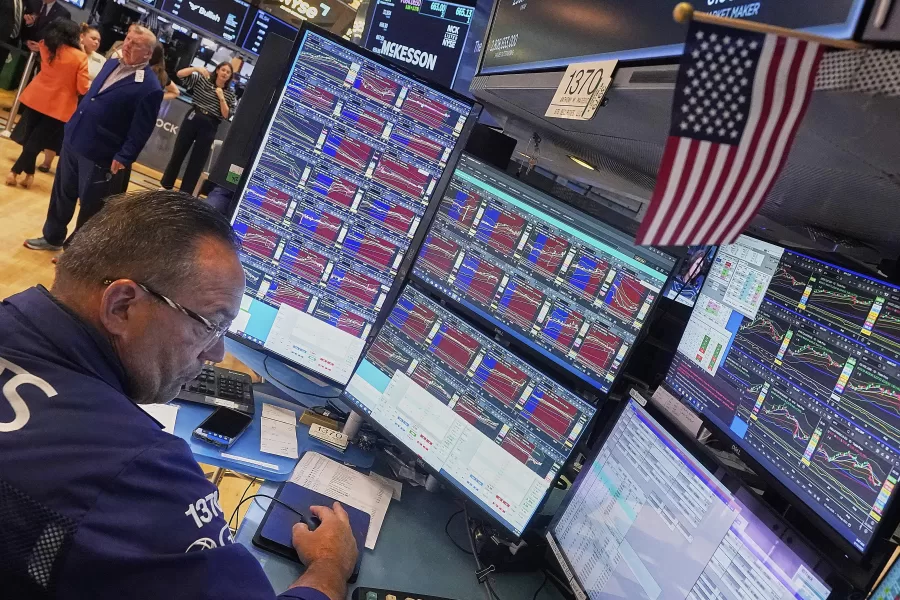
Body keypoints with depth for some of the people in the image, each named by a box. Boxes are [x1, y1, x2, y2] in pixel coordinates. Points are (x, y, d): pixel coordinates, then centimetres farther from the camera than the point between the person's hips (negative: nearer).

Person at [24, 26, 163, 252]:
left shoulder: (150, 87, -20)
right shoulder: (111, 64, 6)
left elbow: (141, 130, -19)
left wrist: (123, 157, -20)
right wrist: (72, 125, 20)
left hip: (100, 156, -8)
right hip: (72, 141, 8)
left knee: (90, 205, 8)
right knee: (62, 194, 21)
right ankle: (52, 237, 40)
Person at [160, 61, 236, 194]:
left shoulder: (230, 95, 4)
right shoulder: (202, 79, 3)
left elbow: (226, 115, -4)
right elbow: (180, 74, -4)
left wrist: (221, 98, -13)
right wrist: (197, 68, -15)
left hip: (210, 127, 0)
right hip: (193, 119, 0)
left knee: (197, 161, 3)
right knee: (178, 153, 5)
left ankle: (185, 193, 12)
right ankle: (166, 185, 19)